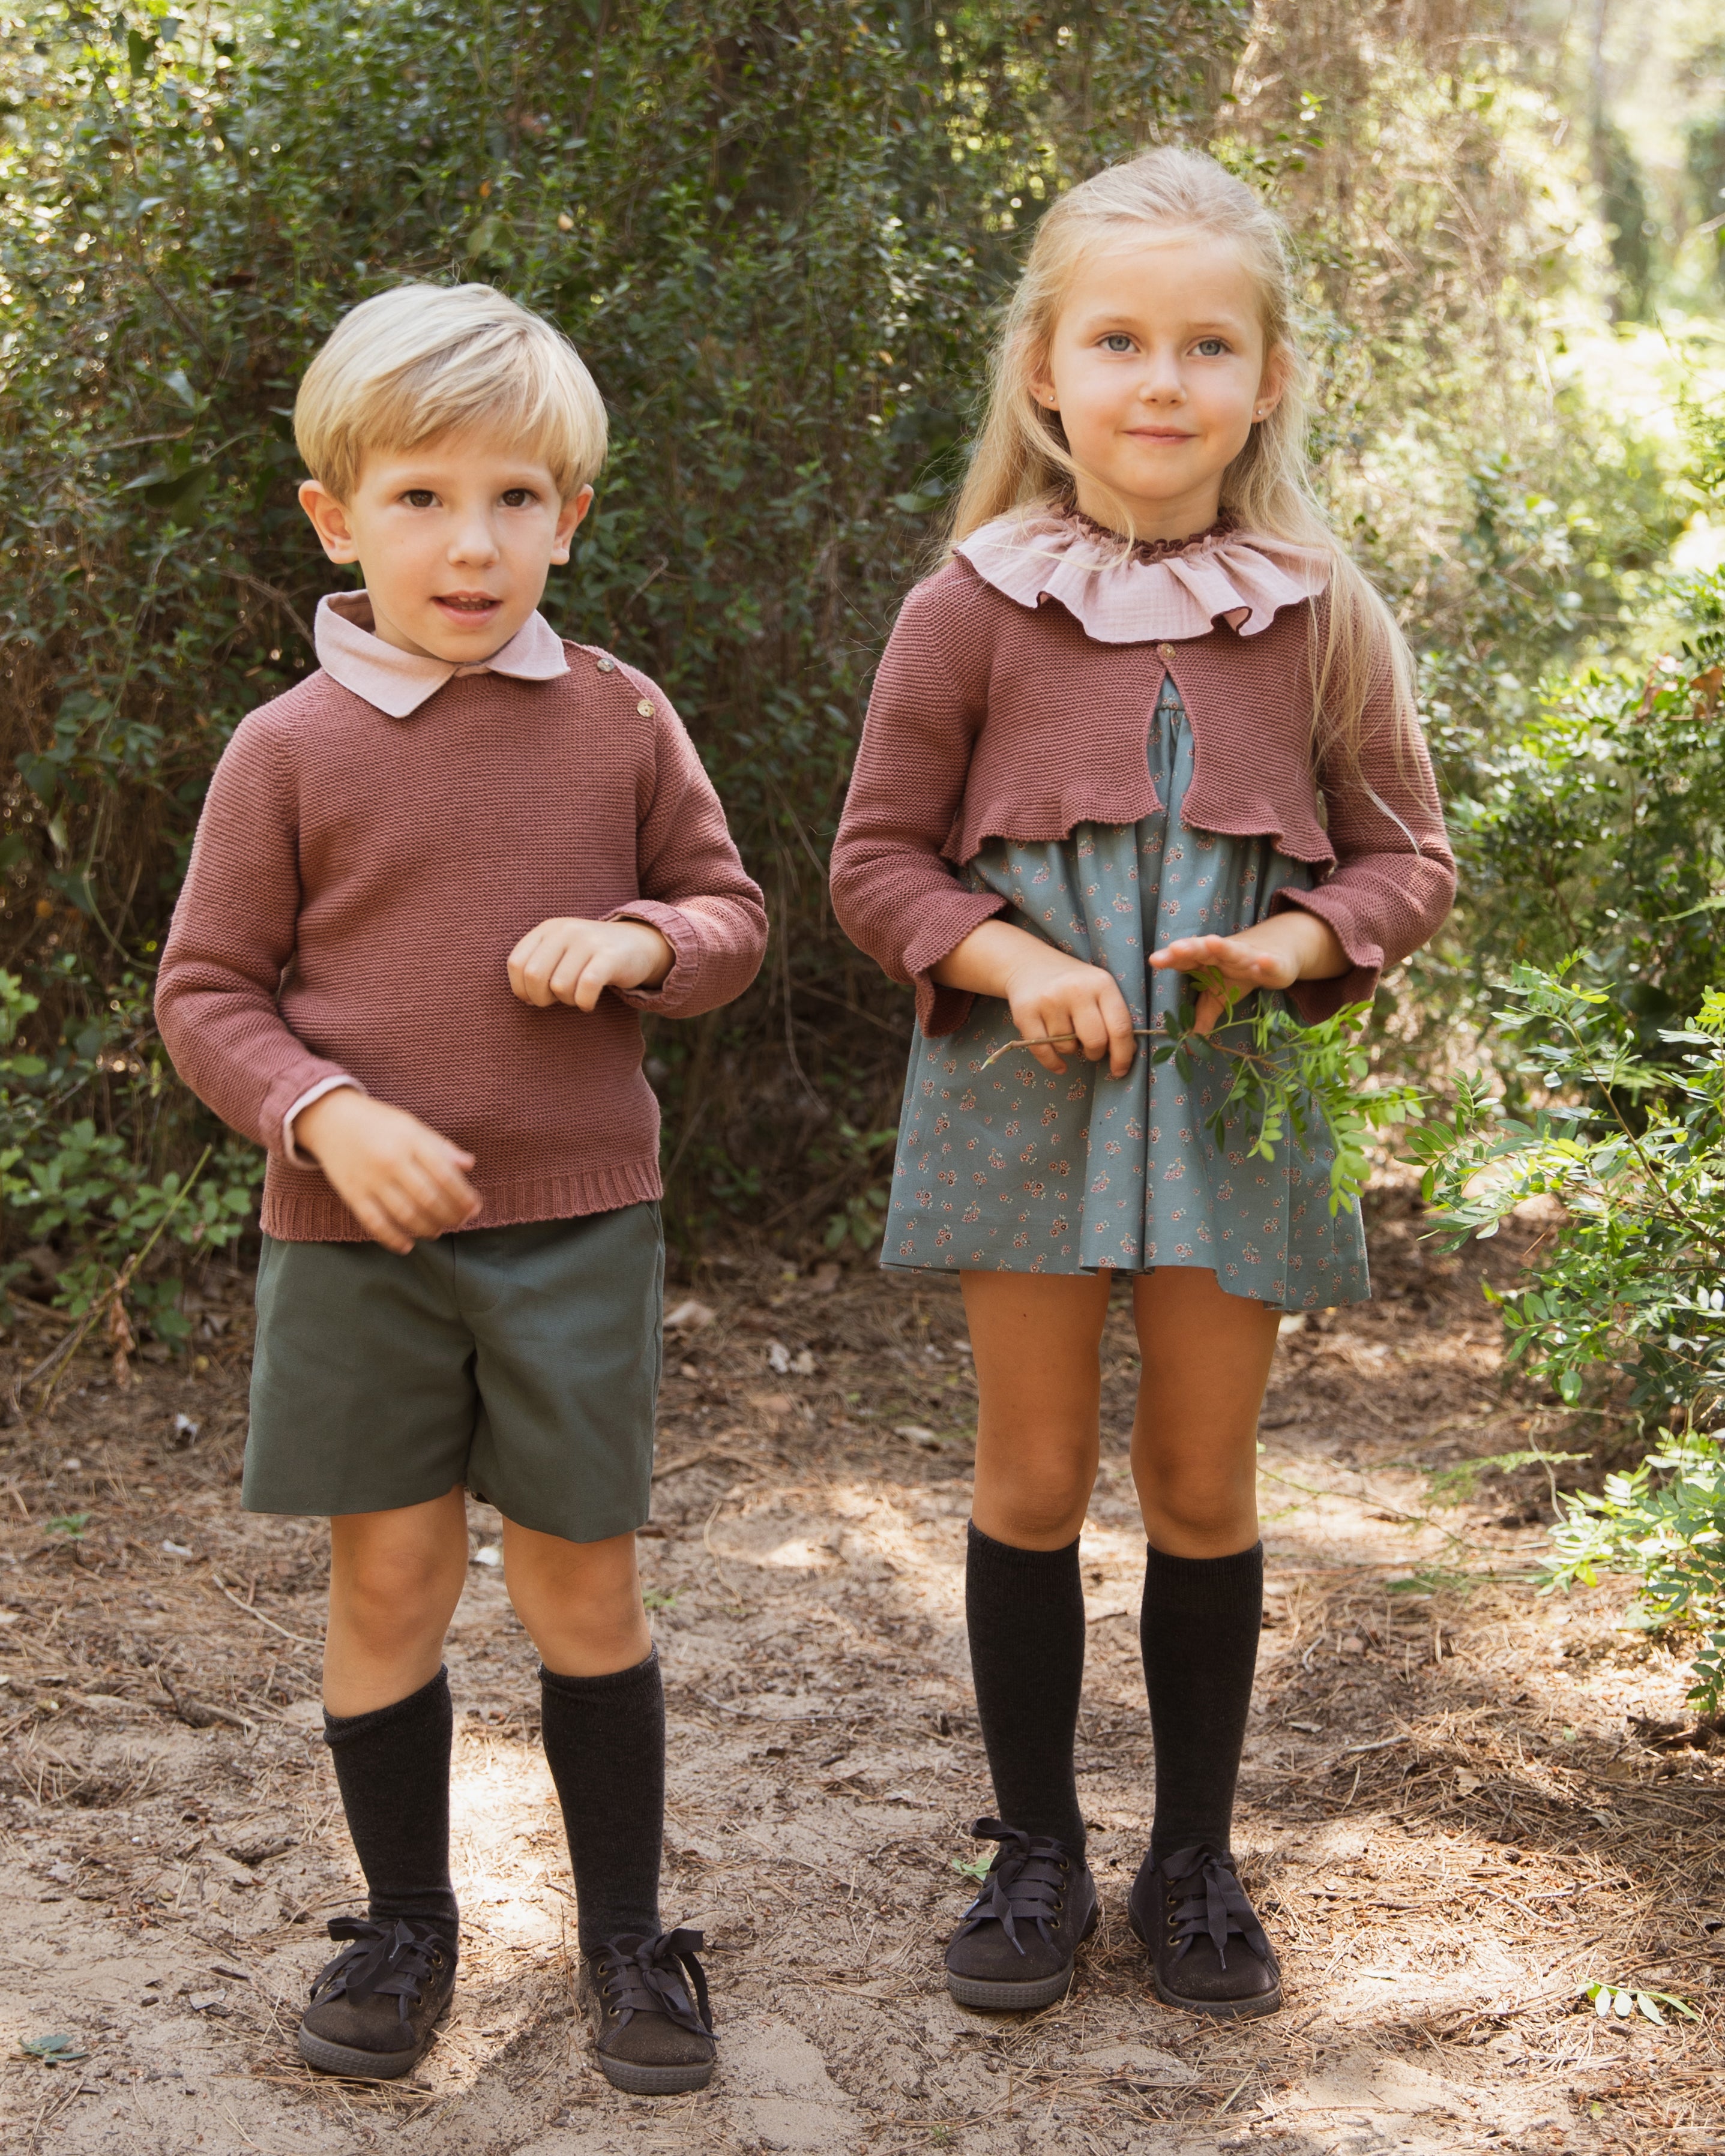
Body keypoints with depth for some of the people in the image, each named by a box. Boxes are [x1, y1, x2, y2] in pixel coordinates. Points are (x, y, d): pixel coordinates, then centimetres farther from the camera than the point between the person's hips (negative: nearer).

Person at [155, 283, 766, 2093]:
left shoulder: (619, 723, 2)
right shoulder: (290, 749, -3)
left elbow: (730, 912, 10)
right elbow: (206, 992, 1)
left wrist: (642, 942, -12)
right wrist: (328, 1115, -16)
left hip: (576, 1220, 1)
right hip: (358, 1231, 0)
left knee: (581, 1585, 8)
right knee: (387, 1578, 8)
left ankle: (626, 1931, 25)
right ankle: (405, 1924, 28)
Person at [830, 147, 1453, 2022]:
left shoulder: (1319, 617, -1)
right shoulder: (974, 608, -4)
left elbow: (1408, 855, 6)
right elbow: (878, 859, 1)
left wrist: (1300, 943, -15)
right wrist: (1007, 962, -17)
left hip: (1233, 1096, 1)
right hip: (1027, 1091, -1)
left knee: (1205, 1485, 10)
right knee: (1033, 1479, 8)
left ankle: (1195, 1861, 26)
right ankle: (1034, 1851, 24)